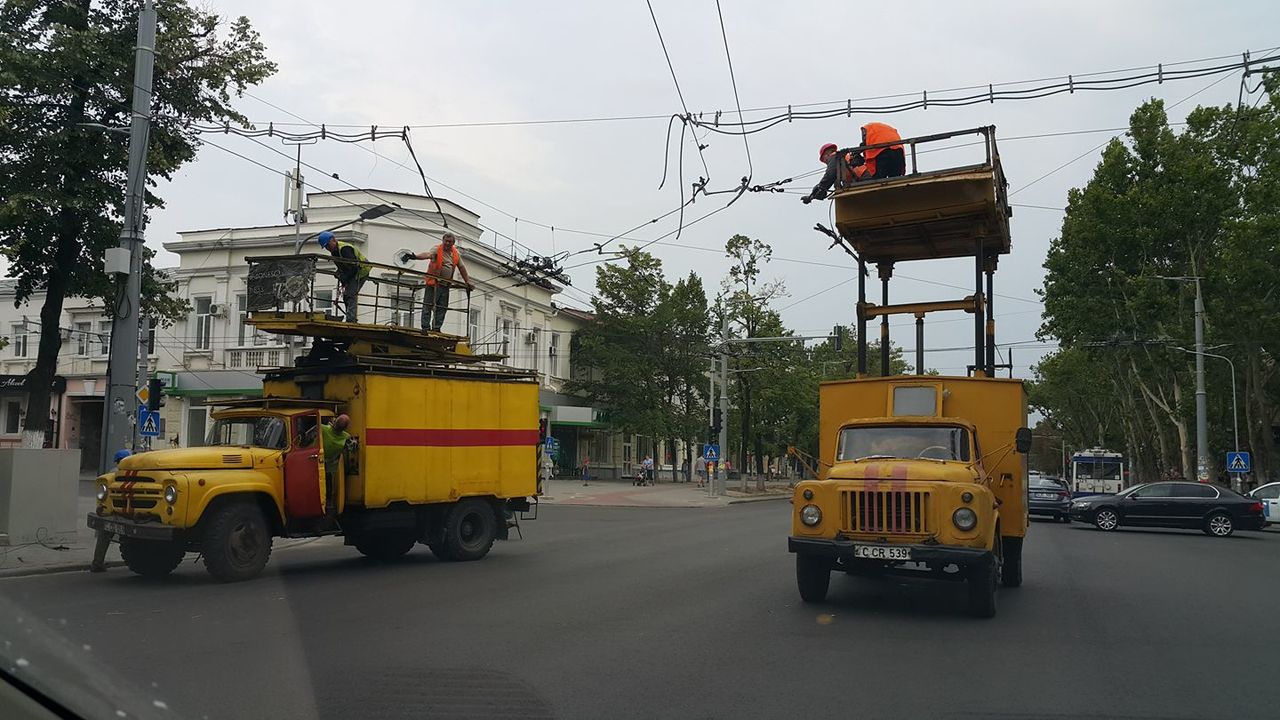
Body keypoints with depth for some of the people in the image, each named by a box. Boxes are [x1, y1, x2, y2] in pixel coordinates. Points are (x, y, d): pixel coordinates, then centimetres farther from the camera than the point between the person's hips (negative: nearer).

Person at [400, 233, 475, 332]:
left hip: (446, 285, 6)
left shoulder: (456, 253, 11)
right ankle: (425, 327, 1)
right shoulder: (437, 249, -7)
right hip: (434, 283, -5)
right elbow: (427, 254, -27)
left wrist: (468, 282, 18)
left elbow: (462, 268, 18)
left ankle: (436, 328, 13)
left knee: (442, 308, 6)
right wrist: (415, 257, -47)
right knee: (428, 305, -4)